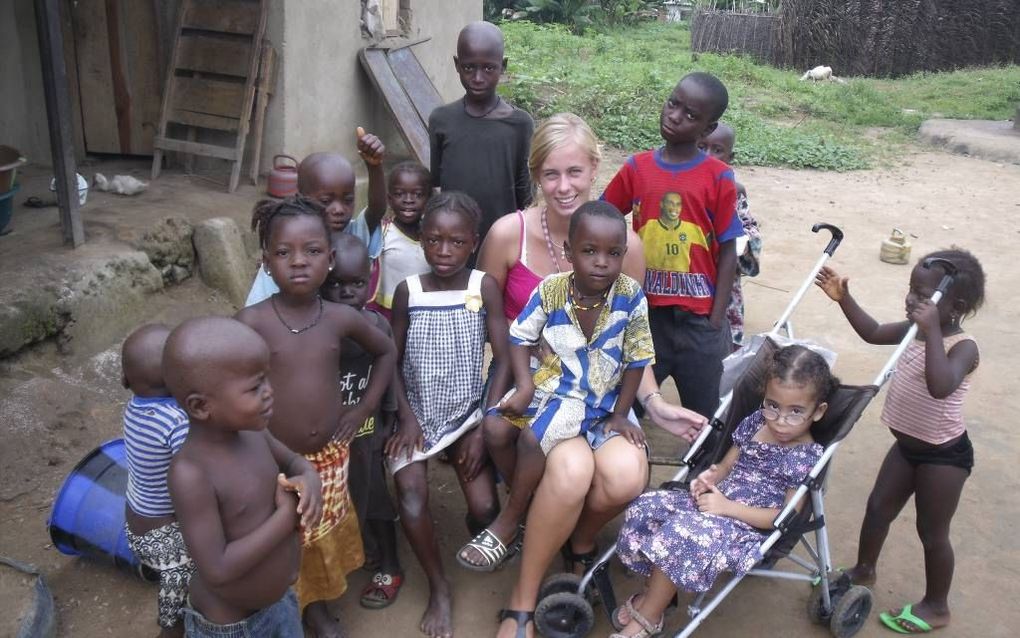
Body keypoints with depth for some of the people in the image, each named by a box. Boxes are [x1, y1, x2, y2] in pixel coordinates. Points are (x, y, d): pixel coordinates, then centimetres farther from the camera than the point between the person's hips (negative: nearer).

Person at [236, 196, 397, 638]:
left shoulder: (341, 318, -7)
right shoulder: (251, 322, -17)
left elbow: (386, 351, 10)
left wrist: (365, 408, 4)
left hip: (330, 455, 3)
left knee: (323, 538, 20)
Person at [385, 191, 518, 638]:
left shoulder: (484, 288, -8)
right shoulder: (408, 291, -5)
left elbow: (503, 361, -8)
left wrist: (484, 427, -12)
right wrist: (406, 417, -9)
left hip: (467, 412, 0)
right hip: (417, 413, 1)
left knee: (485, 508, -15)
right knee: (411, 497, -21)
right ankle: (438, 587, 3)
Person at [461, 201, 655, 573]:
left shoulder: (630, 296, -17)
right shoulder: (550, 290, -11)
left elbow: (637, 361, -8)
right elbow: (520, 337, -1)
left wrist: (619, 415, -8)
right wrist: (525, 387, -15)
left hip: (596, 397, -3)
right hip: (549, 383, 4)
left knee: (533, 437, -25)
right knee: (495, 425, -17)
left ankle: (509, 521, 1)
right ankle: (527, 503, 8)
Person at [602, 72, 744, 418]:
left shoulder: (719, 178, -8)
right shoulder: (636, 168, 0)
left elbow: (727, 254, -6)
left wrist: (716, 324, -9)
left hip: (698, 320, -2)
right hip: (645, 312, 2)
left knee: (703, 416, 12)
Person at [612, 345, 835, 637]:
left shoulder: (808, 456, -12)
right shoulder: (756, 422, 5)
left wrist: (727, 506, -21)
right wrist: (710, 477, -11)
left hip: (749, 527, -7)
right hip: (716, 501, 7)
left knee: (681, 533, -32)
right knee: (646, 507, -13)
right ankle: (654, 592, 0)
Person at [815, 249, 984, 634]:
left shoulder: (963, 346, -26)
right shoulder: (917, 329, -3)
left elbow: (941, 387, -45)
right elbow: (873, 333, 12)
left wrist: (932, 331, -43)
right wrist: (844, 298, 0)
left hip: (943, 455, -8)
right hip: (908, 445, 8)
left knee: (932, 532, 9)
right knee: (878, 508, 21)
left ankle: (936, 607, 30)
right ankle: (863, 571, 44)